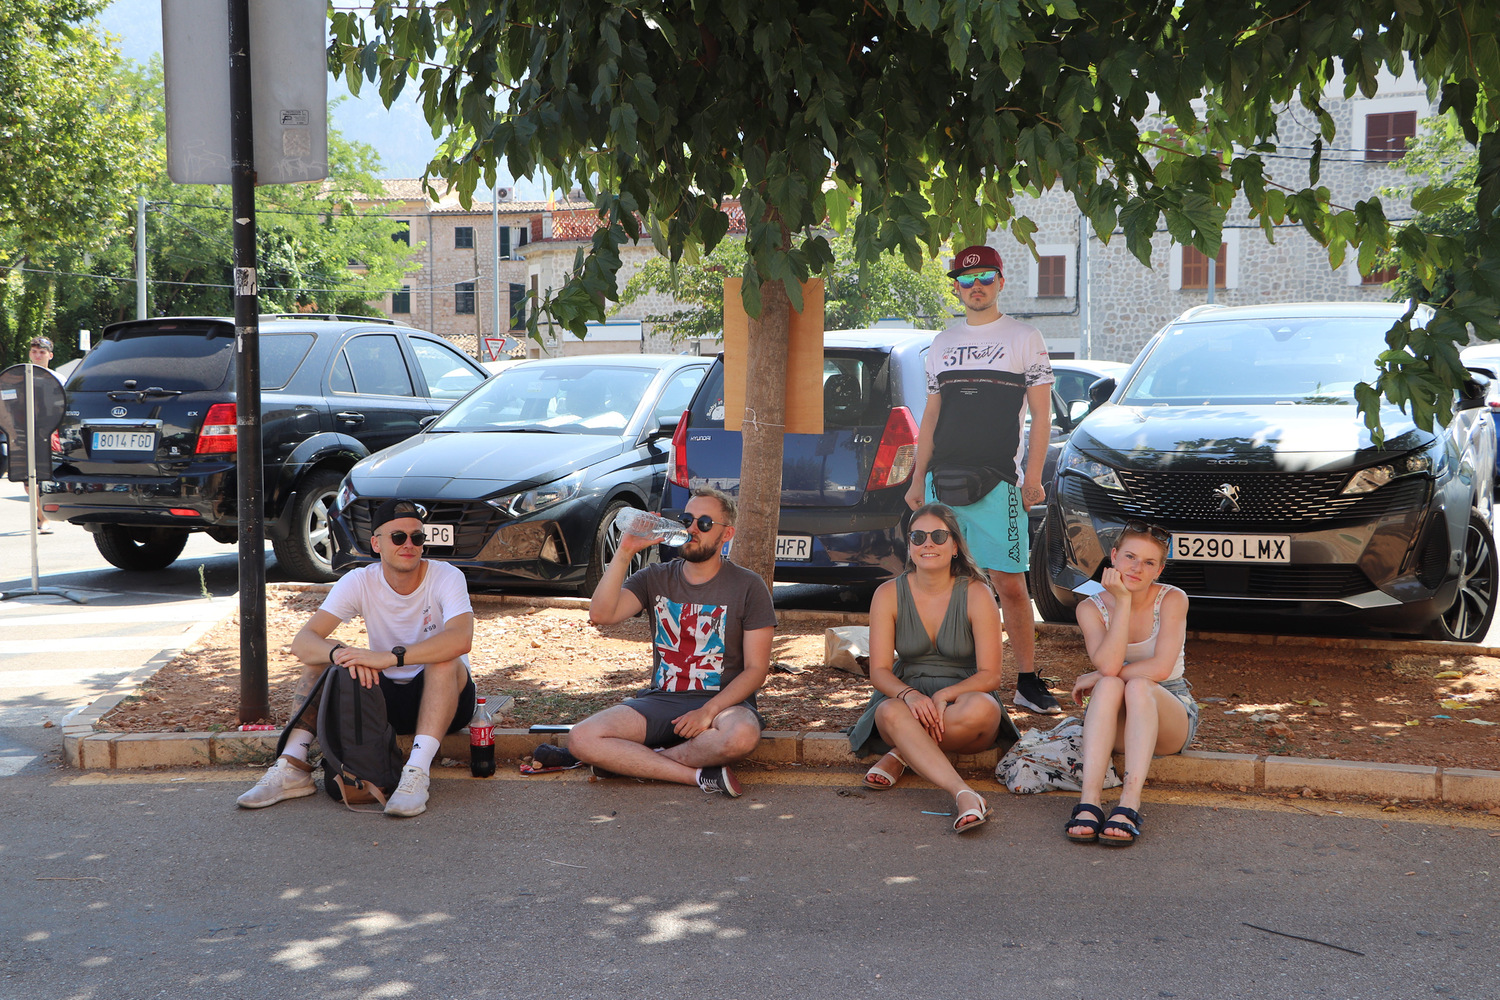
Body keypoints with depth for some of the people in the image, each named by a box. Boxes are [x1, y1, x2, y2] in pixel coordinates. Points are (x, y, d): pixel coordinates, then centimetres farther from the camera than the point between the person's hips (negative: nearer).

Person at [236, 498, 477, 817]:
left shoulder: (446, 577, -17)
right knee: (321, 658, -15)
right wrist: (339, 653, -42)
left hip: (445, 697, -3)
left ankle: (417, 774, -43)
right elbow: (302, 641, -19)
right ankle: (293, 769, -21)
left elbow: (461, 639, -38)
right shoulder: (359, 582, -8)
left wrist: (389, 658, -46)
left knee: (445, 660, -35)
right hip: (385, 694, 4)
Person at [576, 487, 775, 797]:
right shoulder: (656, 579, 9)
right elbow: (601, 615, -8)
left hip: (723, 701, -3)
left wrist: (709, 711, -19)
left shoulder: (747, 587, 0)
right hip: (661, 700, 3)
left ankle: (634, 762, -16)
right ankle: (701, 775, -20)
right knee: (581, 739, -22)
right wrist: (625, 552, -16)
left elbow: (756, 669, -5)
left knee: (742, 736, -39)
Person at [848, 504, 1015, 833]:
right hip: (905, 697, 0)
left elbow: (989, 676, -9)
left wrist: (944, 695, -27)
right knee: (892, 713, -36)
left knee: (980, 708, -37)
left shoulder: (976, 595, -5)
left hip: (963, 697, 0)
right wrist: (909, 695, -27)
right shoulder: (888, 595, 0)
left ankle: (901, 755, -16)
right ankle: (964, 794, -47)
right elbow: (879, 671, -5)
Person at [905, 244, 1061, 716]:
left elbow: (1041, 414, 2)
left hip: (998, 480, -4)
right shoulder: (942, 343, 17)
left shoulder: (1024, 338, 5)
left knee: (1009, 583, -7)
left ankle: (1027, 681, -1)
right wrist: (918, 478, 13)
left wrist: (1033, 476, -8)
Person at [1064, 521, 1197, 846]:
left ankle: (1130, 804, -46)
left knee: (1138, 687, -34)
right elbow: (1108, 665, -22)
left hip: (1171, 712, -1)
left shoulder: (1172, 600, -9)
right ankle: (1089, 800, -44)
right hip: (1116, 723, 1)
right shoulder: (1091, 608, -4)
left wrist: (1096, 678, -15)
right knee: (1110, 686, -32)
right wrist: (1123, 602, -24)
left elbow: (1160, 667, -20)